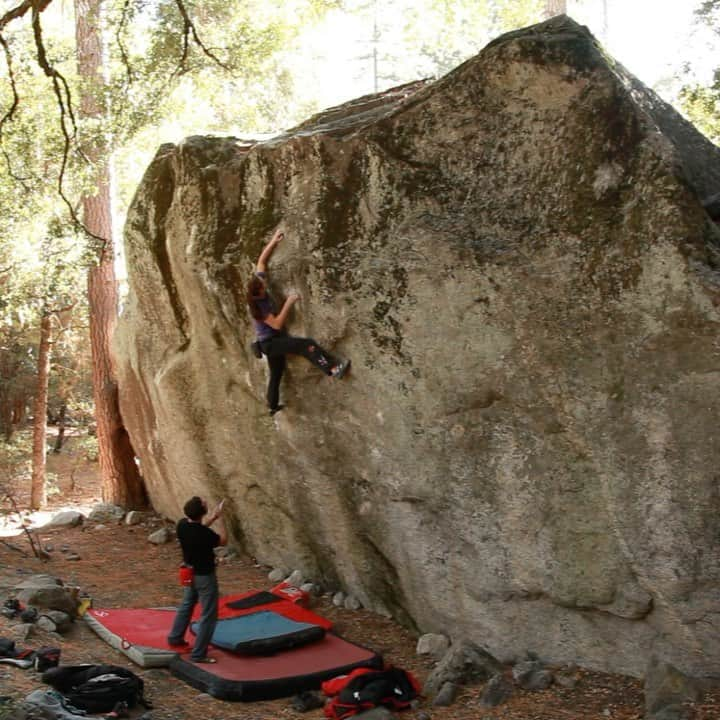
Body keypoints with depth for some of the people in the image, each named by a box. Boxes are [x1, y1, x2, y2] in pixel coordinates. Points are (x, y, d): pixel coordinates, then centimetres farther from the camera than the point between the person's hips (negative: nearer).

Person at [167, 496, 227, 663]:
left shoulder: (182, 525, -11)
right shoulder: (205, 534, -32)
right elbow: (223, 540, -12)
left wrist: (213, 518, 7)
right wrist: (220, 518, -6)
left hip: (190, 572, 8)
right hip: (205, 576, -8)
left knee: (186, 605, 29)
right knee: (208, 615, 4)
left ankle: (175, 638, 44)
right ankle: (198, 654, 8)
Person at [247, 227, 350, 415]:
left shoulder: (258, 285, -8)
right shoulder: (259, 307, -27)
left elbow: (261, 261, 0)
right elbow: (277, 324, -30)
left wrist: (273, 242, -5)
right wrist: (288, 303, -32)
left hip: (271, 341, 9)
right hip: (271, 342, -9)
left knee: (276, 374, 24)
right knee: (306, 344, -27)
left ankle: (273, 406, 40)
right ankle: (333, 369, -39)